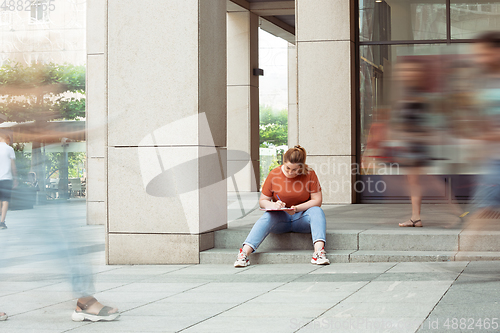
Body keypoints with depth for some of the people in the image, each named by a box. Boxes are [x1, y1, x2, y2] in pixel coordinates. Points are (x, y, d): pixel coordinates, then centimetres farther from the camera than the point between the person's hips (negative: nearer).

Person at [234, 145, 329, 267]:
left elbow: (317, 201, -6)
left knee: (317, 211, -30)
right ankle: (244, 253, -46)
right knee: (267, 217, -32)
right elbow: (262, 201, 4)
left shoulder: (309, 174, -4)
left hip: (302, 218, 0)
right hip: (280, 218, 0)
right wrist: (273, 205, -21)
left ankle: (319, 251, -48)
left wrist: (297, 208, -22)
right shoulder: (274, 174, -3)